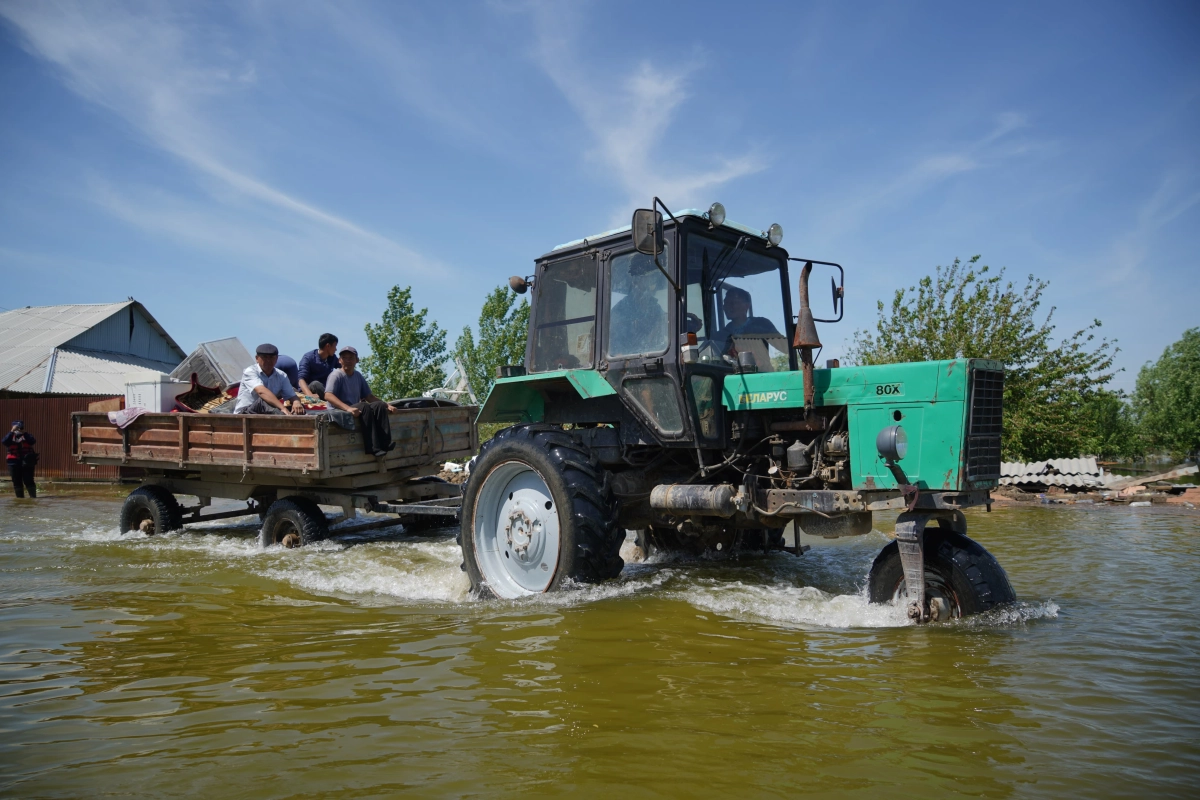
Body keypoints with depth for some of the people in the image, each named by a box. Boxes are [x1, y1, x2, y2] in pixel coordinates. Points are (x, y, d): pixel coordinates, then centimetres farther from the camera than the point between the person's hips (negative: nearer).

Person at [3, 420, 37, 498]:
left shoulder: (27, 436, 7)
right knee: (17, 482, 5)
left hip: (27, 462, -2)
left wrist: (24, 433, -21)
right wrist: (12, 431, -19)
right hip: (14, 463, 2)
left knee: (28, 481, -5)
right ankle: (20, 497, 13)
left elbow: (33, 441, -15)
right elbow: (4, 442, -13)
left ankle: (33, 497, 2)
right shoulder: (11, 437, 9)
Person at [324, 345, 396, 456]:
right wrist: (348, 408, -35)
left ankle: (385, 443, -30)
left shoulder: (358, 376, 16)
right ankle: (373, 447, -39)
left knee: (379, 405, -16)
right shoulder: (336, 375, -6)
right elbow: (328, 396, -22)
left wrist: (386, 405, 3)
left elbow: (368, 396, 19)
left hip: (355, 409, 7)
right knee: (365, 407, -32)